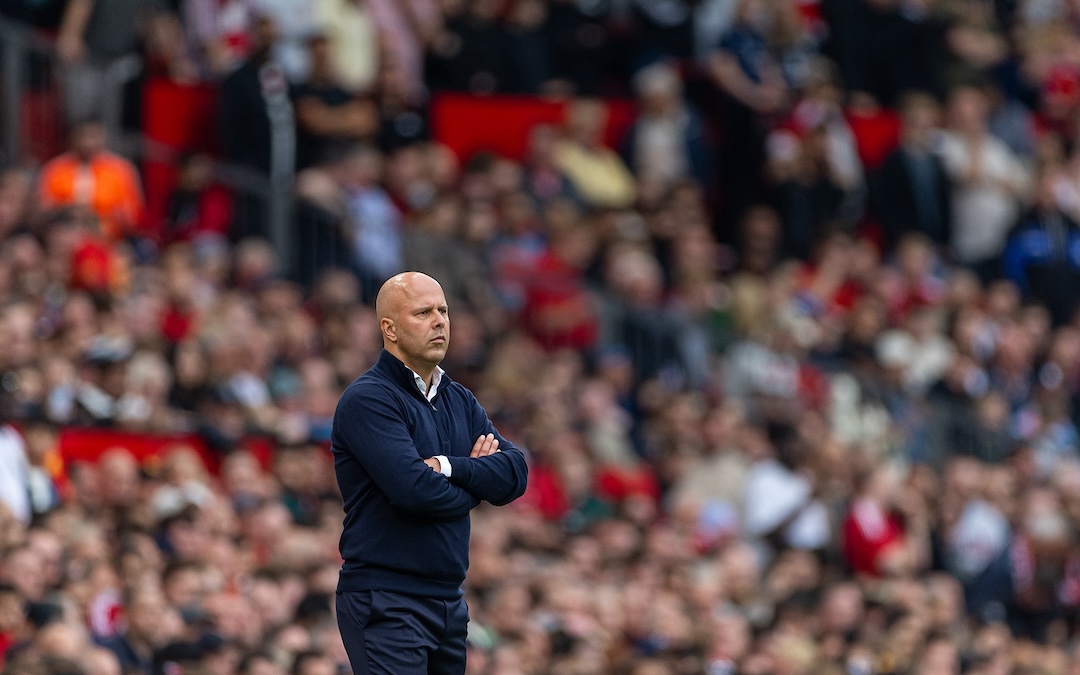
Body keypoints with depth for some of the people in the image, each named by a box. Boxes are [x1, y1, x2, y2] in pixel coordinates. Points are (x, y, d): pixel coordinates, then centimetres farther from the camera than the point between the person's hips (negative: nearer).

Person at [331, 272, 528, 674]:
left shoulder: (459, 400, 16)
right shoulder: (368, 399, -10)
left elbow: (514, 474, 4)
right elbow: (414, 489, -22)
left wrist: (448, 467, -13)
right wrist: (474, 486, -2)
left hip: (449, 597, 8)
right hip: (386, 603, -8)